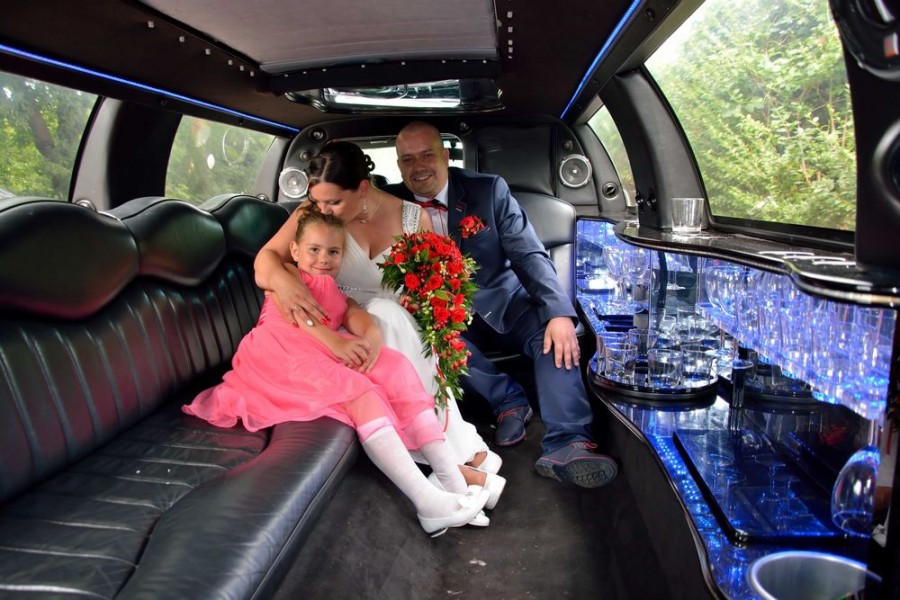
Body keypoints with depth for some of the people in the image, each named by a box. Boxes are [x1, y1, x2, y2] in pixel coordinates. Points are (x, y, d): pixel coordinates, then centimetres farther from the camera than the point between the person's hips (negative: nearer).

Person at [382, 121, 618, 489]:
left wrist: (559, 311, -26)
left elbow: (530, 255, -10)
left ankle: (564, 446, -33)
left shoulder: (489, 190, -5)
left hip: (504, 302, 0)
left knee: (552, 330, -28)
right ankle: (509, 400, -14)